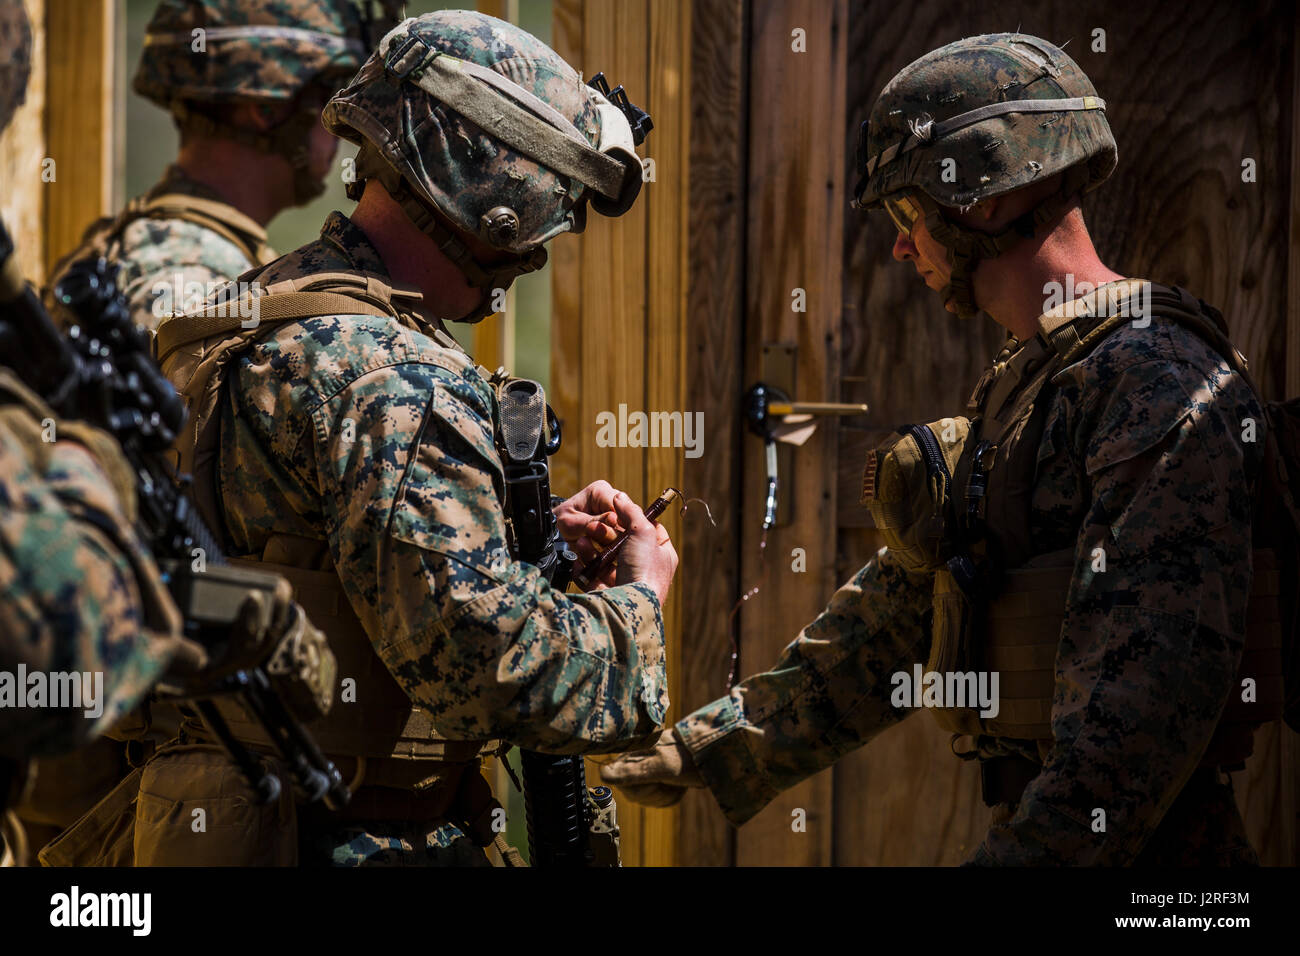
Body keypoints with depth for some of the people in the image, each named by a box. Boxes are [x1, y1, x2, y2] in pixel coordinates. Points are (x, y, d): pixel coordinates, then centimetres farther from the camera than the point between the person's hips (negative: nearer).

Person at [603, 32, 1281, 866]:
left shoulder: (1160, 383, -15)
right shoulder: (1014, 395, 17)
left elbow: (1154, 681, -24)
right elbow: (895, 615, 21)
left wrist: (1027, 854, -28)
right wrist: (709, 753, 20)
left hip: (1144, 846, -8)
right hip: (1036, 822, 8)